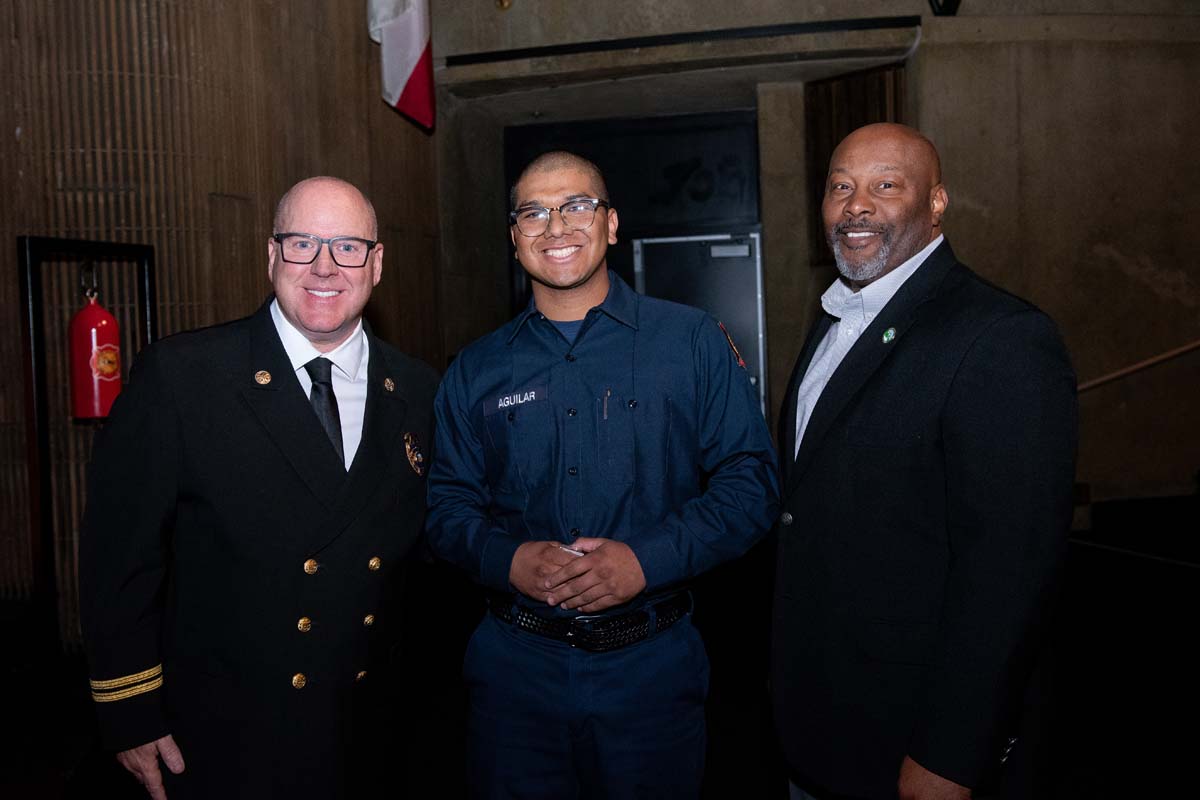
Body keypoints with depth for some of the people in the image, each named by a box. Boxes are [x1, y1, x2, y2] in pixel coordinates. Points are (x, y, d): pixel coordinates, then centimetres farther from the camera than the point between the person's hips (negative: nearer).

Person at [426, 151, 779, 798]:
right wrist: (507, 559, -16)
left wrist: (648, 559, -18)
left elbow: (750, 480, -5)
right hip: (513, 666, 2)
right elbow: (447, 503, 5)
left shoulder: (693, 342, -2)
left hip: (651, 669, -1)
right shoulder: (476, 371, 5)